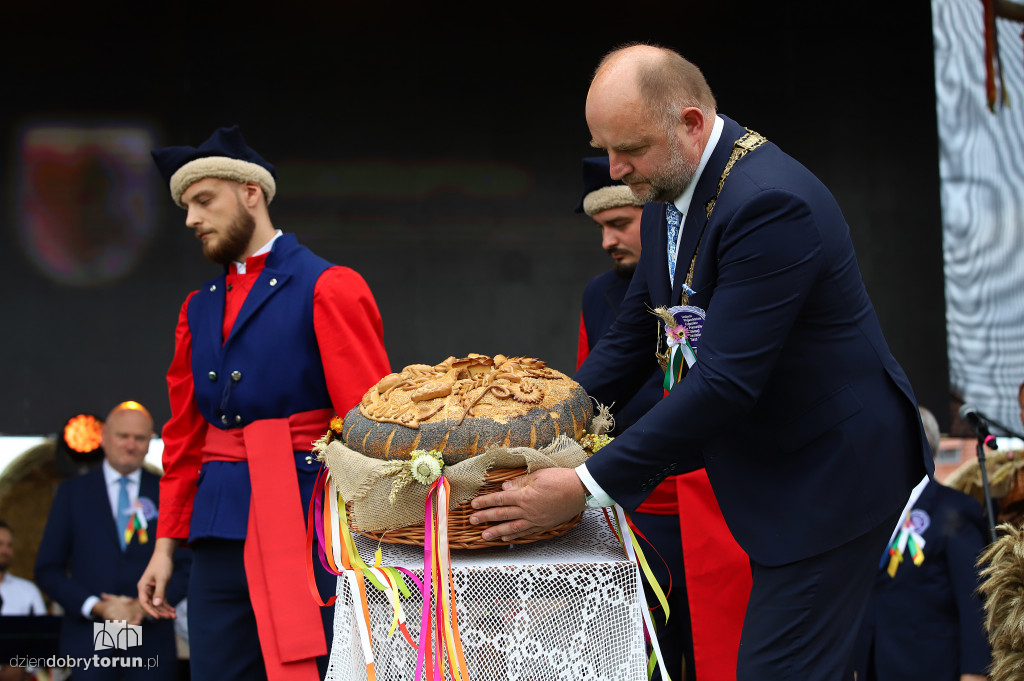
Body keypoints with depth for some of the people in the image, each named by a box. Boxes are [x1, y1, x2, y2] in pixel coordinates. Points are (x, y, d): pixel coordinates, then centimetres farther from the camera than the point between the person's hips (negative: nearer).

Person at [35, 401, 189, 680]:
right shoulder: (73, 492, 9)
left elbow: (187, 567, 7)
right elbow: (47, 570, 5)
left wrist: (146, 606, -8)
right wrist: (97, 607, -8)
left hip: (152, 645, 1)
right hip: (89, 643, 0)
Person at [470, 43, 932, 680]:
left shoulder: (770, 203, -27)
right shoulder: (669, 186, 4)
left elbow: (726, 380, -31)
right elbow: (635, 334, 13)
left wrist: (586, 485, -28)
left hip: (830, 473, -9)